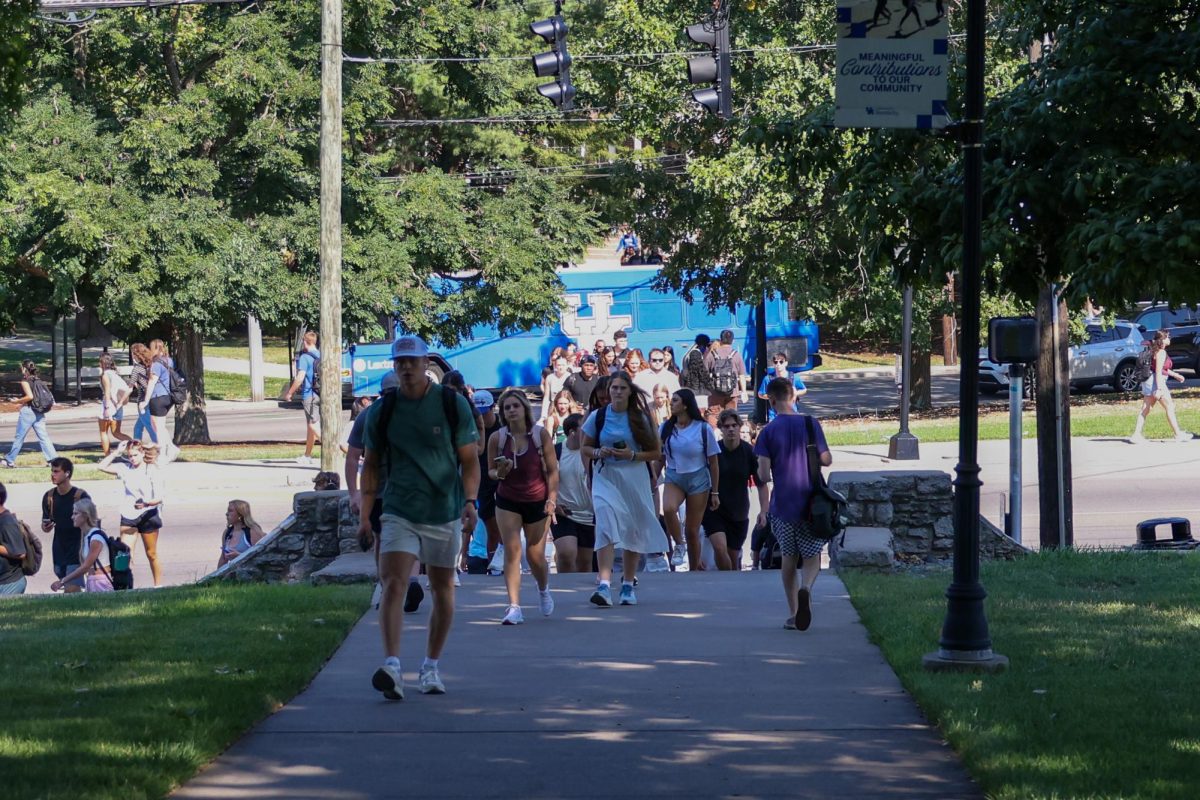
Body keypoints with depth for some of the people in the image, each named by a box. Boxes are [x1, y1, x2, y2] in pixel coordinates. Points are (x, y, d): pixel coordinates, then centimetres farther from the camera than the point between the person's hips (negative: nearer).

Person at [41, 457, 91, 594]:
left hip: (76, 550, -6)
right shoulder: (49, 497, 5)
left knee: (72, 590, -15)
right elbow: (45, 527, 14)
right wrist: (46, 527, -10)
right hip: (59, 550, 6)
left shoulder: (80, 496, -11)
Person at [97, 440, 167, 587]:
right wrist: (116, 452, -1)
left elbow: (159, 498, -14)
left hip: (148, 515, -2)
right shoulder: (125, 468, 4)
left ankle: (158, 585, 22)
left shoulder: (153, 471, -8)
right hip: (128, 515, 2)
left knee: (151, 555, 10)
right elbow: (102, 467, 3)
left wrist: (146, 504, -33)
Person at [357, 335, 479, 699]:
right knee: (393, 584, -18)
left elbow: (469, 459, 1)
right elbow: (371, 465, 11)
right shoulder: (381, 411, 3)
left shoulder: (453, 404, -1)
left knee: (443, 590, 9)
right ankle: (392, 666, -28)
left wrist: (470, 501, -13)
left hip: (445, 514, 0)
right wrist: (365, 515, 6)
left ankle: (431, 667, 23)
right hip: (399, 514, 0)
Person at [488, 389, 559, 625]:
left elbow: (552, 469, -4)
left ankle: (543, 590, 39)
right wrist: (499, 473, -19)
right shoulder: (497, 438, -7)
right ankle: (514, 607, -14)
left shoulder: (540, 434, -9)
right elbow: (491, 471, 4)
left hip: (537, 500, 0)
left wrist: (552, 498, -12)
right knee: (512, 550, -12)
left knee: (535, 555, 6)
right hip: (507, 501, 0)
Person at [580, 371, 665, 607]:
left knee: (633, 532, 8)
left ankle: (628, 586, 21)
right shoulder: (597, 417, 2)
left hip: (634, 479, 1)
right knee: (606, 528, -18)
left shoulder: (640, 418, 1)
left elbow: (656, 452, 4)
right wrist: (599, 452, -11)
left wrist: (633, 455, -12)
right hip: (605, 478, -1)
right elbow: (584, 448, 10)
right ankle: (604, 585, -27)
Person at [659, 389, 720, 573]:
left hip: (698, 479, -2)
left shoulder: (703, 429, -5)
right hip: (673, 477, 2)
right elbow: (660, 458, 10)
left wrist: (714, 492, 0)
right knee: (668, 508, -31)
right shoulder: (666, 428, 2)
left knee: (692, 530, 1)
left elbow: (713, 463, 0)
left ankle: (694, 568, 16)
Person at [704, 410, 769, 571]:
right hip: (714, 510, -1)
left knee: (733, 557, 6)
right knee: (719, 547, -22)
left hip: (739, 513, 1)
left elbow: (762, 484, 0)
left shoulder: (749, 452, -6)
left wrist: (764, 511, -10)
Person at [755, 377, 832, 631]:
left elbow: (763, 475, -10)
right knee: (812, 556, 5)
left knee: (788, 557, 13)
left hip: (782, 503, 0)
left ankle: (793, 613, 13)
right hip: (810, 503, 0)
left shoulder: (768, 431, -5)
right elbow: (827, 460, 0)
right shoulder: (810, 424, -3)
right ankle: (806, 587, -26)